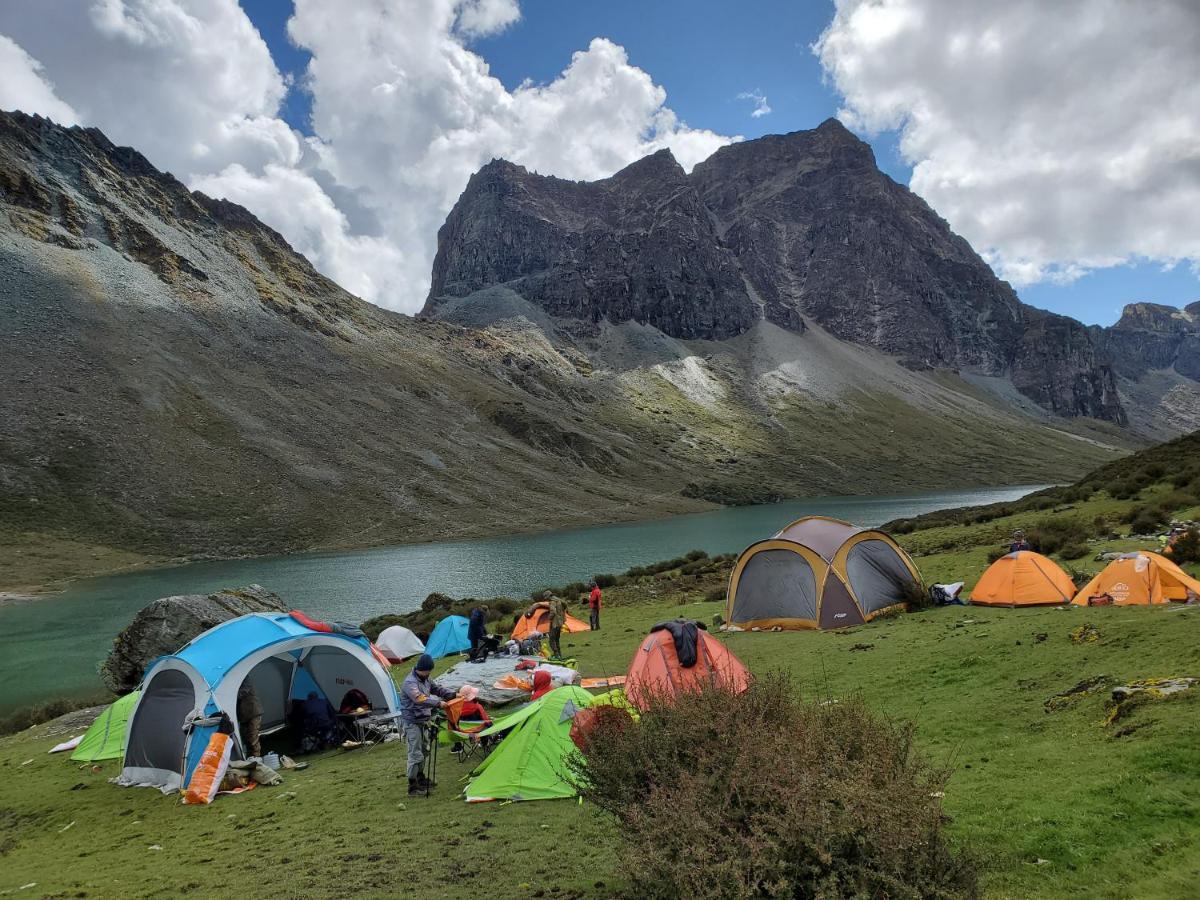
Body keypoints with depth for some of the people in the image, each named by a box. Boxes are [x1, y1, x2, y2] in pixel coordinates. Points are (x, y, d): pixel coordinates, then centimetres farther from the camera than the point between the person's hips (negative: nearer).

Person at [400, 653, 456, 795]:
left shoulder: (426, 679, 7)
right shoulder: (410, 682, -23)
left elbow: (437, 688, 17)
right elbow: (420, 699, -36)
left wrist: (452, 695, 3)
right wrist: (438, 703, -39)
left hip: (421, 721, 9)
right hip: (411, 722, -9)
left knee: (423, 750, 19)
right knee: (415, 754, -8)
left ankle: (420, 778, 34)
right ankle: (412, 785, 1)